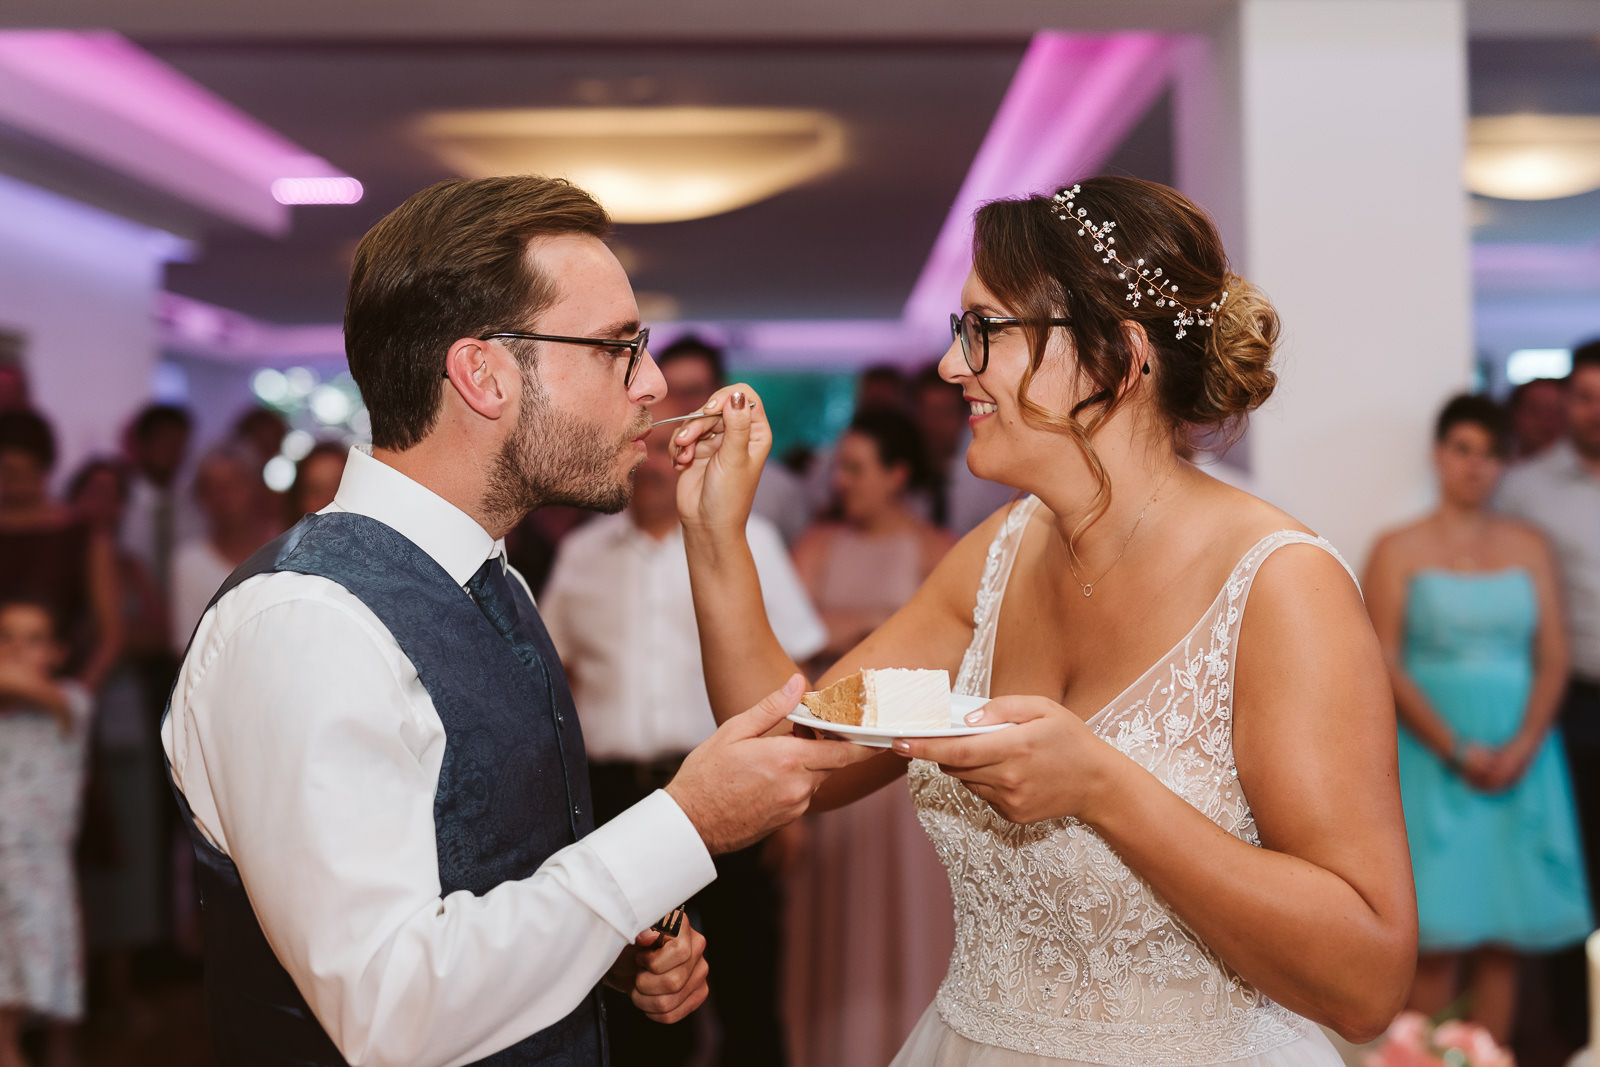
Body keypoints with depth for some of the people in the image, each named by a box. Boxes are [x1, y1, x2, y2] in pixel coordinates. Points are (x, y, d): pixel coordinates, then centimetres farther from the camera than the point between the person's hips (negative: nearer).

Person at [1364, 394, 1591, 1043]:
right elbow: (1384, 664, -5)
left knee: (1503, 939, 4)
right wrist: (1455, 750, -12)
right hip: (1432, 759, -3)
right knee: (1437, 937, -5)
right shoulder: (1399, 549, 2)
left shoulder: (1528, 546, 11)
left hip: (1519, 756, 3)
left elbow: (1553, 655, 6)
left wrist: (1523, 745, -9)